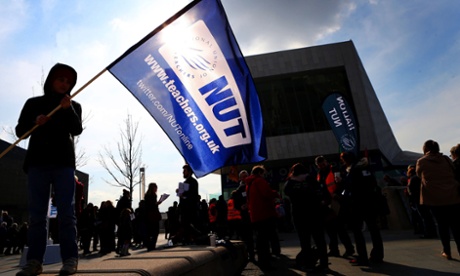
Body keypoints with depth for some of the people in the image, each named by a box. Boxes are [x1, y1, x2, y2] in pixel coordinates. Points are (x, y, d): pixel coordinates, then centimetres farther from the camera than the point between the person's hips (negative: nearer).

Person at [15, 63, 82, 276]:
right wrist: (35, 122, -12)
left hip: (64, 162, -1)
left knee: (66, 212, -6)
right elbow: (20, 130, 9)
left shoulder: (73, 106, 12)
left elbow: (77, 130, -3)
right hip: (38, 162, 2)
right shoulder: (34, 103, 15)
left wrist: (68, 110, -20)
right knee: (37, 213, -1)